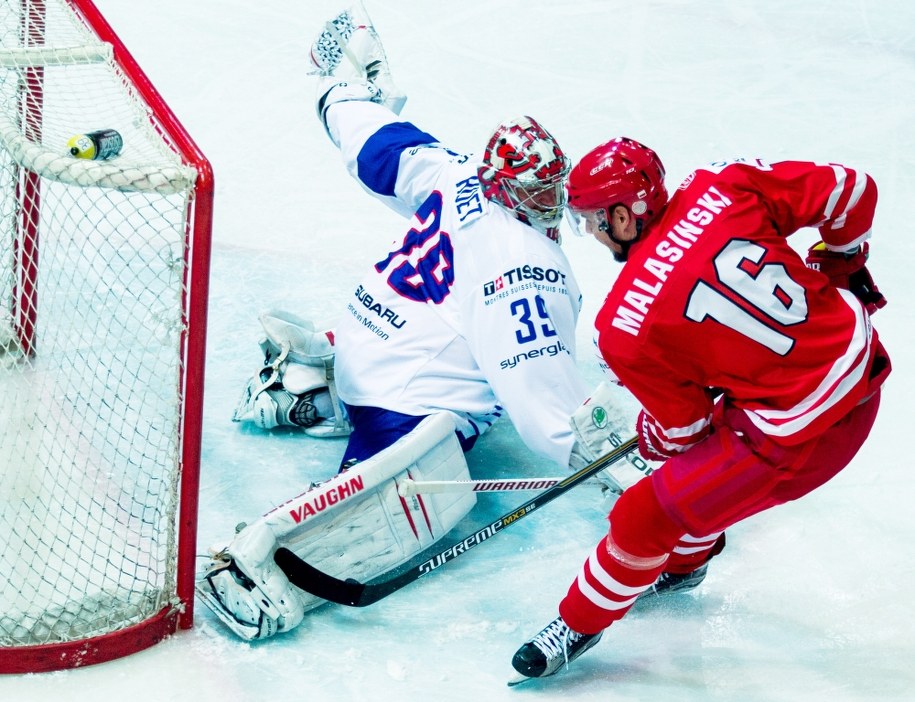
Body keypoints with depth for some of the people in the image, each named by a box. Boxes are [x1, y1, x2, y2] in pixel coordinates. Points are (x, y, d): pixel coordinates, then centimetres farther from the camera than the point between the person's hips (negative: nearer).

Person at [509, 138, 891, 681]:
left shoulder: (625, 328, -17)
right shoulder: (721, 187, -7)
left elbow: (681, 431, -3)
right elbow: (850, 188, -2)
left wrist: (651, 436, 22)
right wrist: (839, 263, 18)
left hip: (802, 433, -7)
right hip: (860, 356, 8)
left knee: (648, 514, 9)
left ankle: (580, 623, 30)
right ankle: (682, 559, 56)